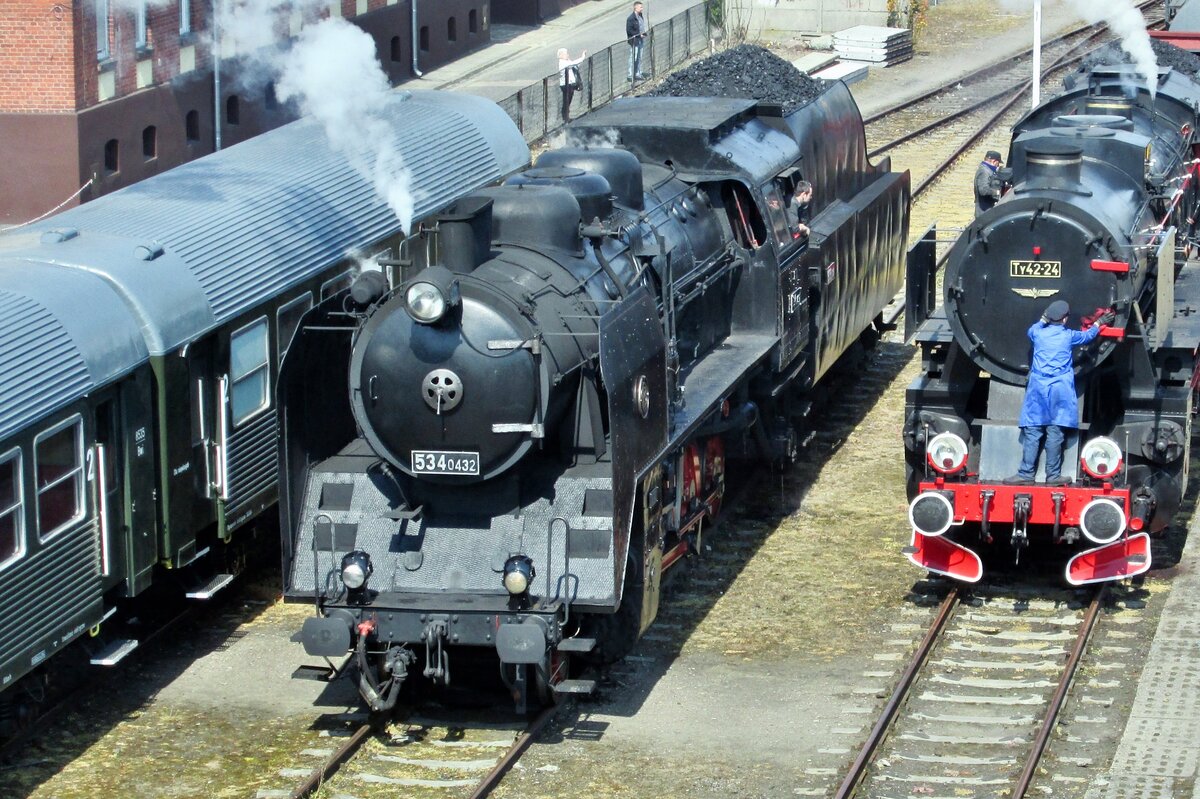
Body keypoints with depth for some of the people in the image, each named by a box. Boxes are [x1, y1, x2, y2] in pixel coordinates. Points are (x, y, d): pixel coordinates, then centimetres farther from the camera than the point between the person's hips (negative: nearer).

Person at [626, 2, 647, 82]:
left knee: (639, 58, 14)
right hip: (634, 41, -8)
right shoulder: (631, 18, -17)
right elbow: (629, 30, -19)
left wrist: (644, 34, 7)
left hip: (640, 40, 8)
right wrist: (639, 34, -20)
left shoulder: (641, 16, 10)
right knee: (633, 59, -3)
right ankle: (631, 76, 2)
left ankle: (638, 74, 23)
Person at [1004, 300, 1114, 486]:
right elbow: (1088, 335, 25)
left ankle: (1026, 474, -3)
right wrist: (1099, 323, 41)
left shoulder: (1038, 333, 6)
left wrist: (1044, 319, 44)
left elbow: (1031, 330, 33)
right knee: (1055, 433, -1)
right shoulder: (1069, 336, 3)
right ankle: (1053, 475, 1)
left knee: (1032, 432, 0)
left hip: (1038, 388, 1)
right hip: (1059, 389, -1)